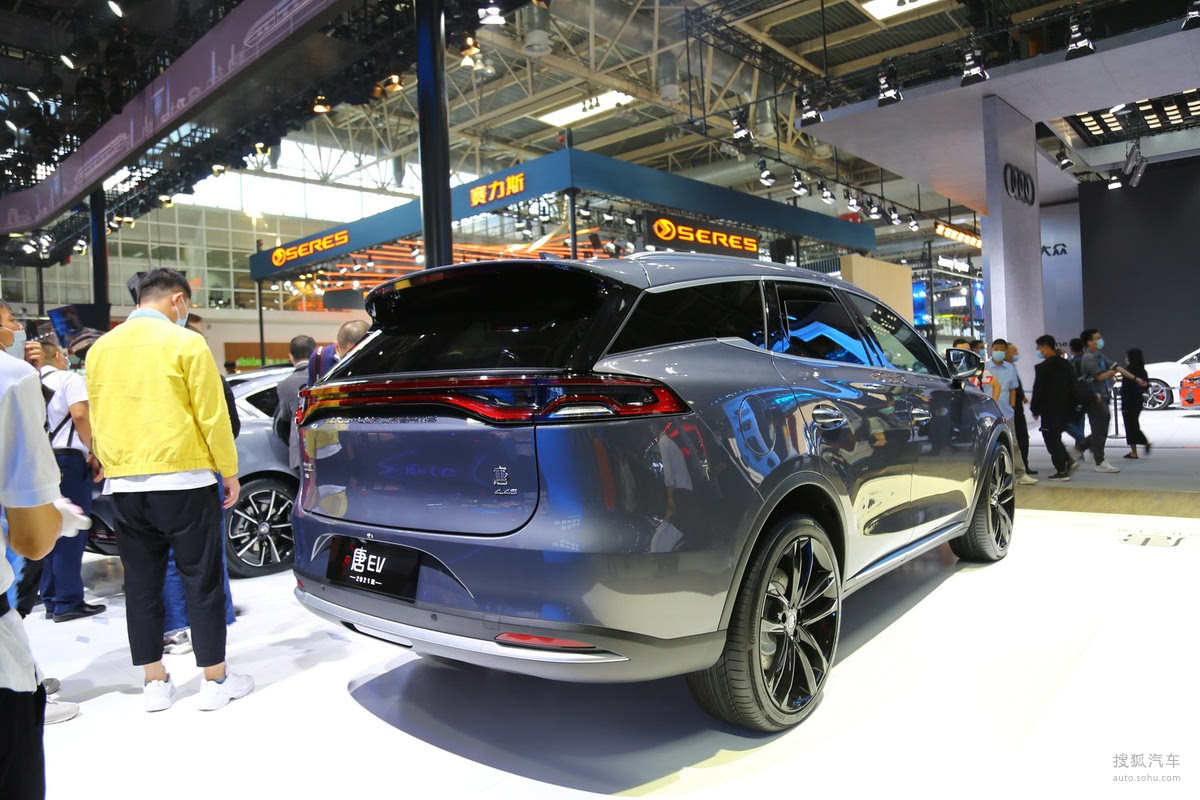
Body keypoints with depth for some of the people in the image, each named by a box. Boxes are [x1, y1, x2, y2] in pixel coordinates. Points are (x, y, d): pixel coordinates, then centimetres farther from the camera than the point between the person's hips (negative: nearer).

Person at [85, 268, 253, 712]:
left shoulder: (100, 348, 9)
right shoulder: (185, 343, -8)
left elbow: (97, 421, 14)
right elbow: (212, 415, -10)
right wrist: (229, 471, 0)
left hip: (123, 486, 5)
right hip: (183, 480, -5)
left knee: (141, 585, 12)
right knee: (202, 581, 4)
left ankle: (155, 683, 21)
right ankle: (215, 680, 11)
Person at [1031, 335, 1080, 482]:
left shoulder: (1043, 367, -15)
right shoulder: (1067, 365, 9)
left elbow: (1038, 390, -13)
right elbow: (1073, 388, 14)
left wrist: (1035, 409, -3)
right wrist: (1071, 407, 19)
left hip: (1050, 410, -8)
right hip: (1065, 408, 8)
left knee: (1052, 440, 0)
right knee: (1055, 438, 21)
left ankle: (1061, 471, 1)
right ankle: (1068, 461, 11)